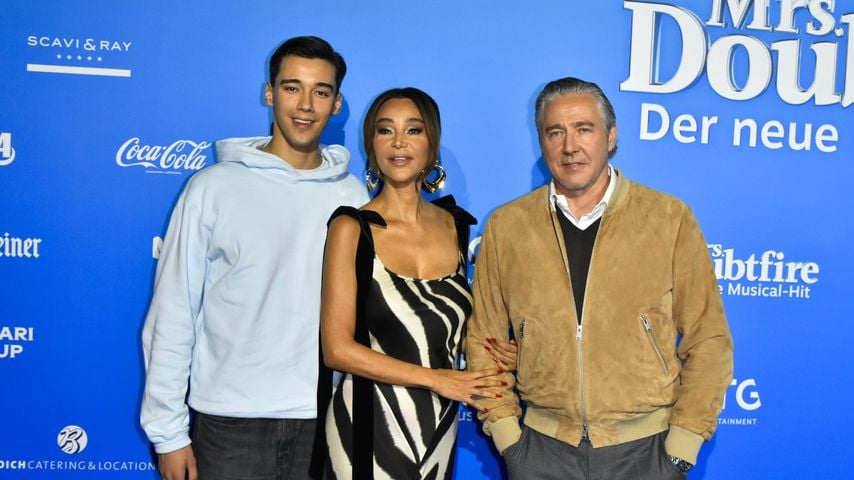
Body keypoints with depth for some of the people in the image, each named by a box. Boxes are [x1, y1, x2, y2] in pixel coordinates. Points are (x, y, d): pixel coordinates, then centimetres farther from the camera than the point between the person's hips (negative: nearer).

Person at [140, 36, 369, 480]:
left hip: (324, 419, 2)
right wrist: (167, 431, -4)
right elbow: (173, 314, -3)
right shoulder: (214, 187, -4)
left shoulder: (353, 197, 2)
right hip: (230, 422, -2)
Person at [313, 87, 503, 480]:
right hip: (368, 425, -4)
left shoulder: (456, 225, 3)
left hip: (440, 425, 4)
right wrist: (437, 379, -14)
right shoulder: (351, 228, -9)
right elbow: (337, 349, -14)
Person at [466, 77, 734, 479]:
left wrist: (684, 440, -6)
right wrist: (504, 429, -1)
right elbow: (484, 338, 5)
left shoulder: (669, 219, -5)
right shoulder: (505, 227, -2)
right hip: (542, 447, 1)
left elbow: (707, 339, -2)